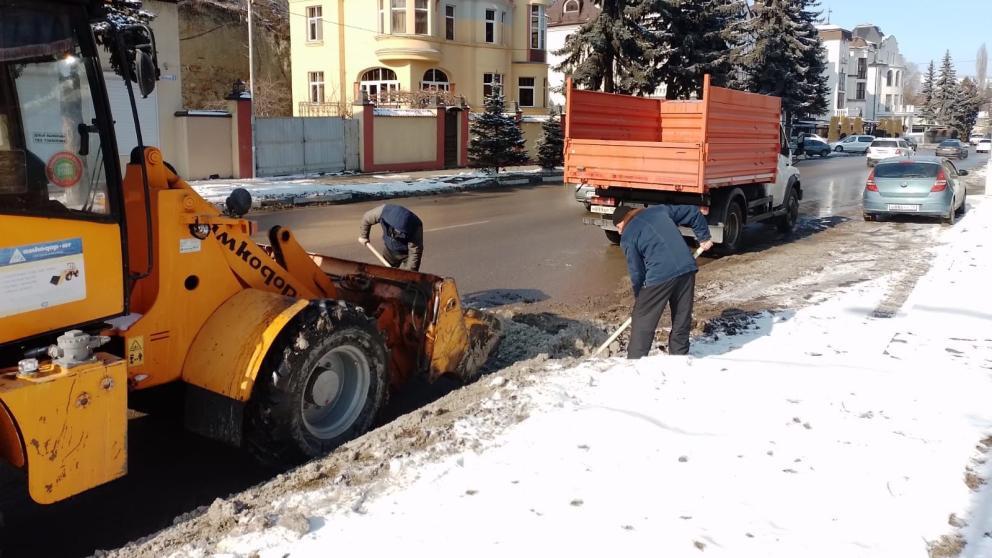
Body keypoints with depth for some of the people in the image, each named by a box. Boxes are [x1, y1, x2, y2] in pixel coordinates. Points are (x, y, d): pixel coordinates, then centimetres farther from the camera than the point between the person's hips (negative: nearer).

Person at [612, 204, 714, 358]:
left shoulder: (627, 236, 4)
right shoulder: (660, 210, 18)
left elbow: (636, 270, 5)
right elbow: (693, 212, 22)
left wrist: (639, 296, 19)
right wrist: (704, 238, 30)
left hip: (659, 277, -5)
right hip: (687, 269, 5)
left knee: (642, 323, 7)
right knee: (682, 321, 16)